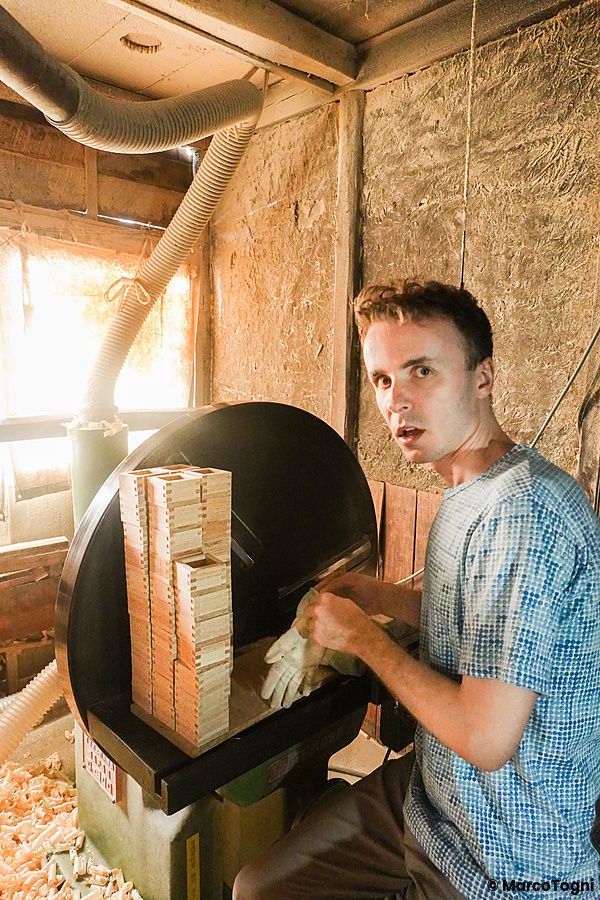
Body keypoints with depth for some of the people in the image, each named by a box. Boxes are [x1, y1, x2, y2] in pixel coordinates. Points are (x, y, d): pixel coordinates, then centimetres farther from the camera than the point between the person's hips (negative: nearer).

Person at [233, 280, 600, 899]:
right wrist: (384, 598, 6)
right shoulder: (471, 495, 2)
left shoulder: (524, 510, -30)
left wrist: (362, 635, -17)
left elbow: (484, 738, -29)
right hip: (426, 795, 8)